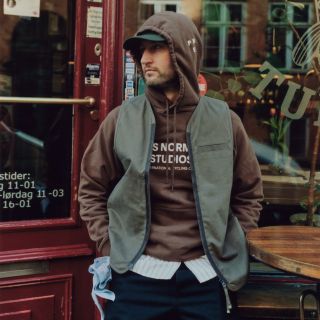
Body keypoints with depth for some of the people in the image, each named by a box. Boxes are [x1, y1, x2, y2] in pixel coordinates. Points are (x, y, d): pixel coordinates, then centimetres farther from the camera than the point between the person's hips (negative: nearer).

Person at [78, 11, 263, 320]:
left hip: (204, 276, 1)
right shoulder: (122, 119, 0)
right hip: (136, 274, -1)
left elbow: (249, 193, 11)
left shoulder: (224, 121, 2)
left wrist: (229, 248, 4)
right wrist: (110, 246, 0)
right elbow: (91, 188, 8)